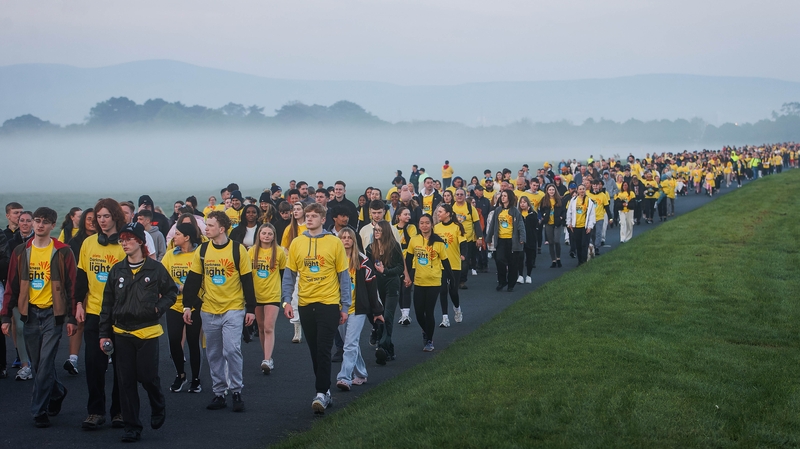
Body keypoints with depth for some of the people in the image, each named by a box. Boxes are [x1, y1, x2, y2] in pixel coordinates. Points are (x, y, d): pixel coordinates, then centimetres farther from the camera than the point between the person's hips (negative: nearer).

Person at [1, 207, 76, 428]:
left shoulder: (63, 253, -3)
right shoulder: (21, 252, 6)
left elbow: (71, 286, -2)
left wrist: (71, 317, -6)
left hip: (53, 313, -4)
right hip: (30, 313, 4)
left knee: (45, 363, -8)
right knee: (38, 364, 10)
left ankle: (39, 410, 0)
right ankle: (57, 392, 35)